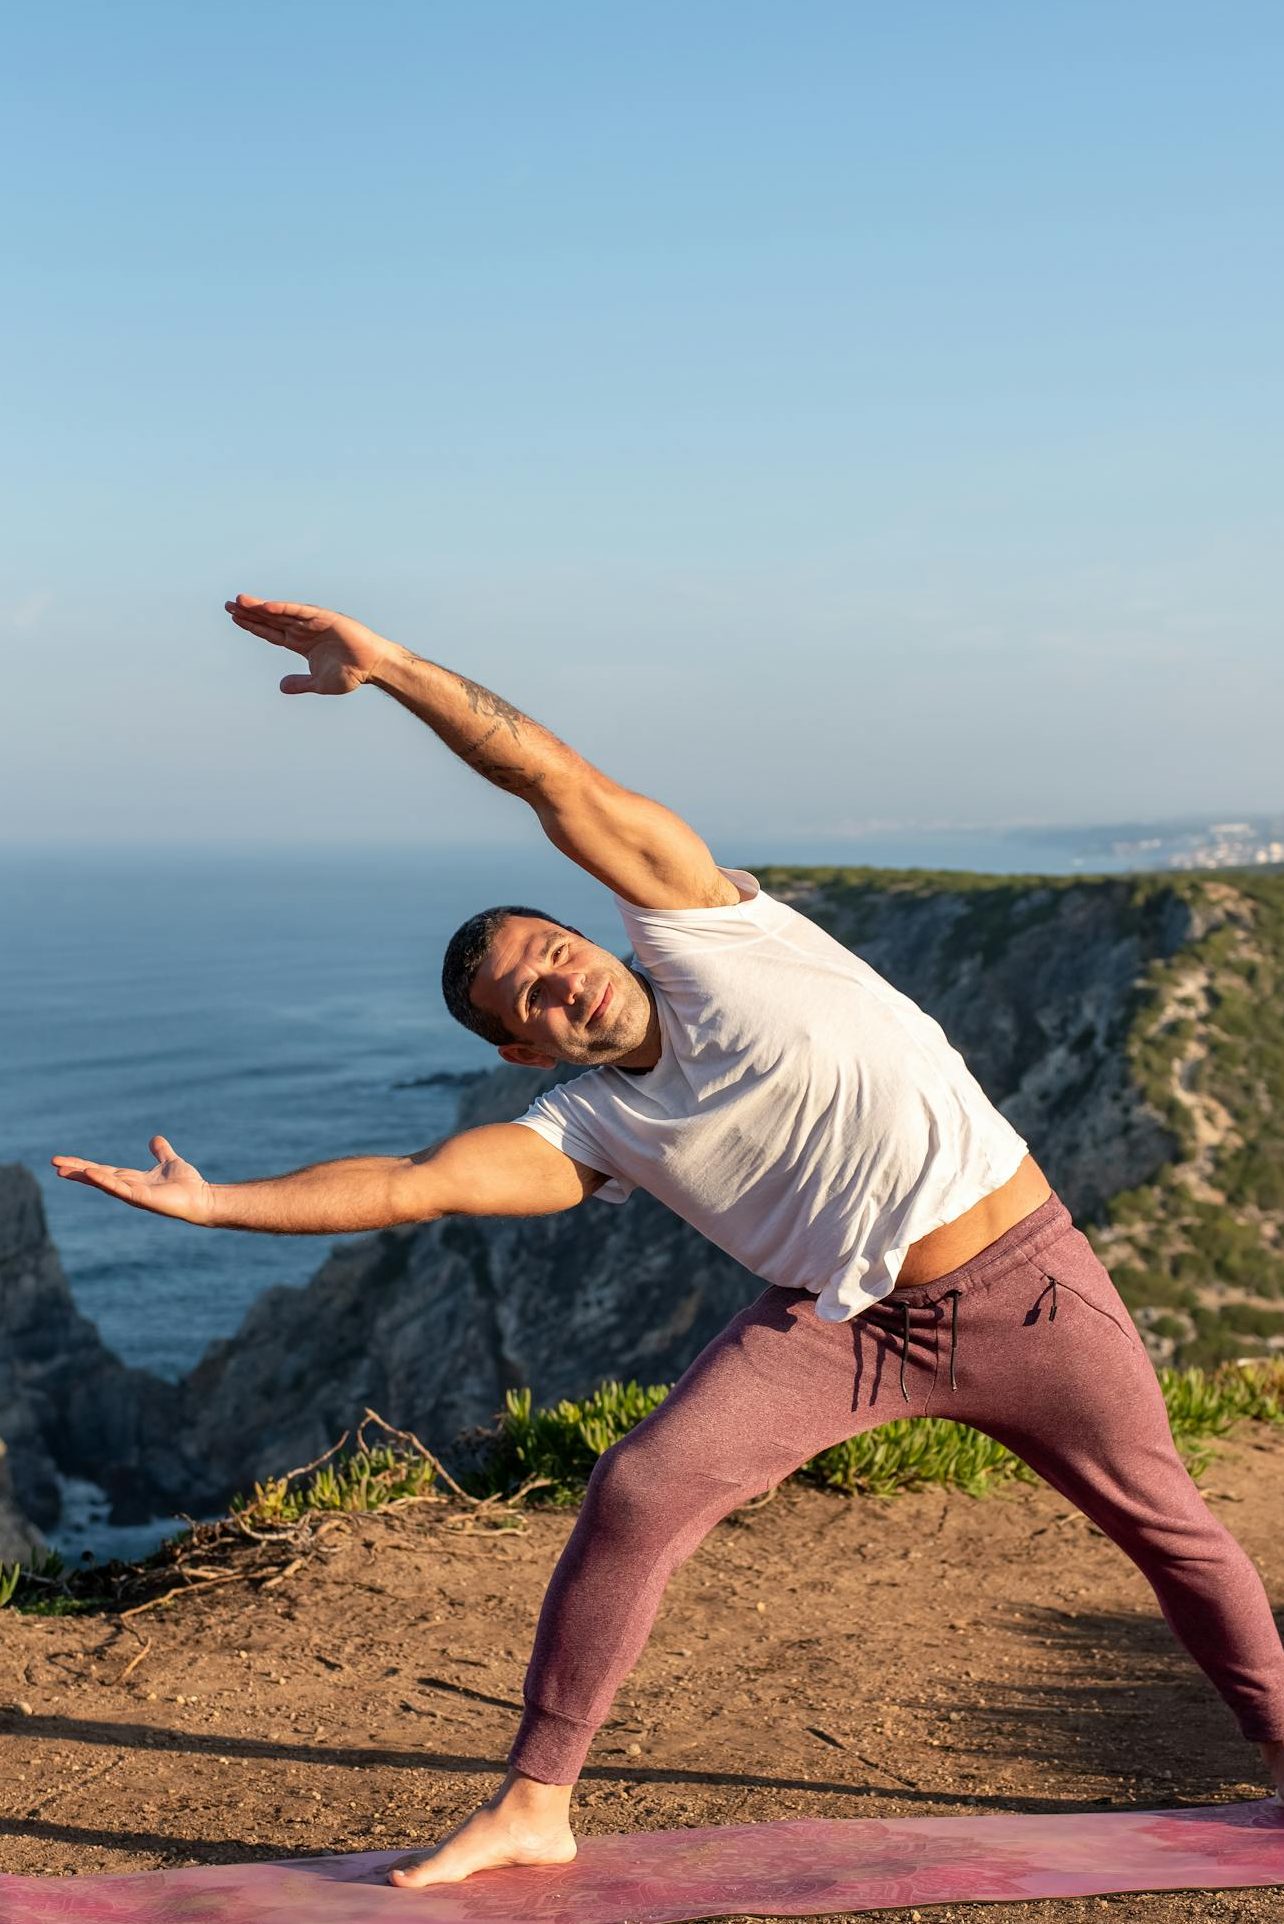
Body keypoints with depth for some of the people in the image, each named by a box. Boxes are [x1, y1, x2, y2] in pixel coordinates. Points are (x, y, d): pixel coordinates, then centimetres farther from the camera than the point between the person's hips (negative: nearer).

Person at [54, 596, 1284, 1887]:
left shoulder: (700, 931, -7)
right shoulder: (588, 1132, 0)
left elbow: (555, 780, -14)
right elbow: (413, 1185, -10)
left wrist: (388, 665, -19)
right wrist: (217, 1204, -17)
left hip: (1019, 1282, -2)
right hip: (841, 1326, 2)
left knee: (1161, 1517, 10)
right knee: (635, 1494, -12)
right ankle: (534, 1807, 0)